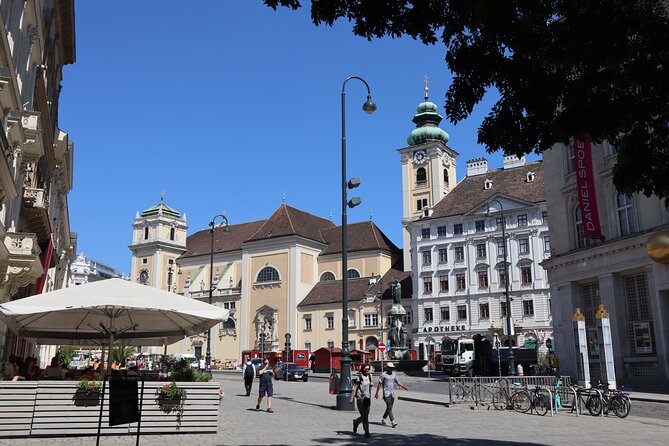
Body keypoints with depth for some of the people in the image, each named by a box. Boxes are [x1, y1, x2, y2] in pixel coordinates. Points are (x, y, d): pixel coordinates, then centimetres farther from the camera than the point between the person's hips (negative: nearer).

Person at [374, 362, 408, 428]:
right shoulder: (383, 375, -6)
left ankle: (383, 420, 26)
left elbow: (398, 382, 17)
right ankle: (392, 422, -18)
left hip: (392, 393, 6)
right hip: (386, 393, -6)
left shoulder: (394, 374, 11)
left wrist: (404, 387, 4)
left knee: (389, 408, 11)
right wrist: (377, 393, -2)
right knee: (389, 407, -13)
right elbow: (379, 384, -3)